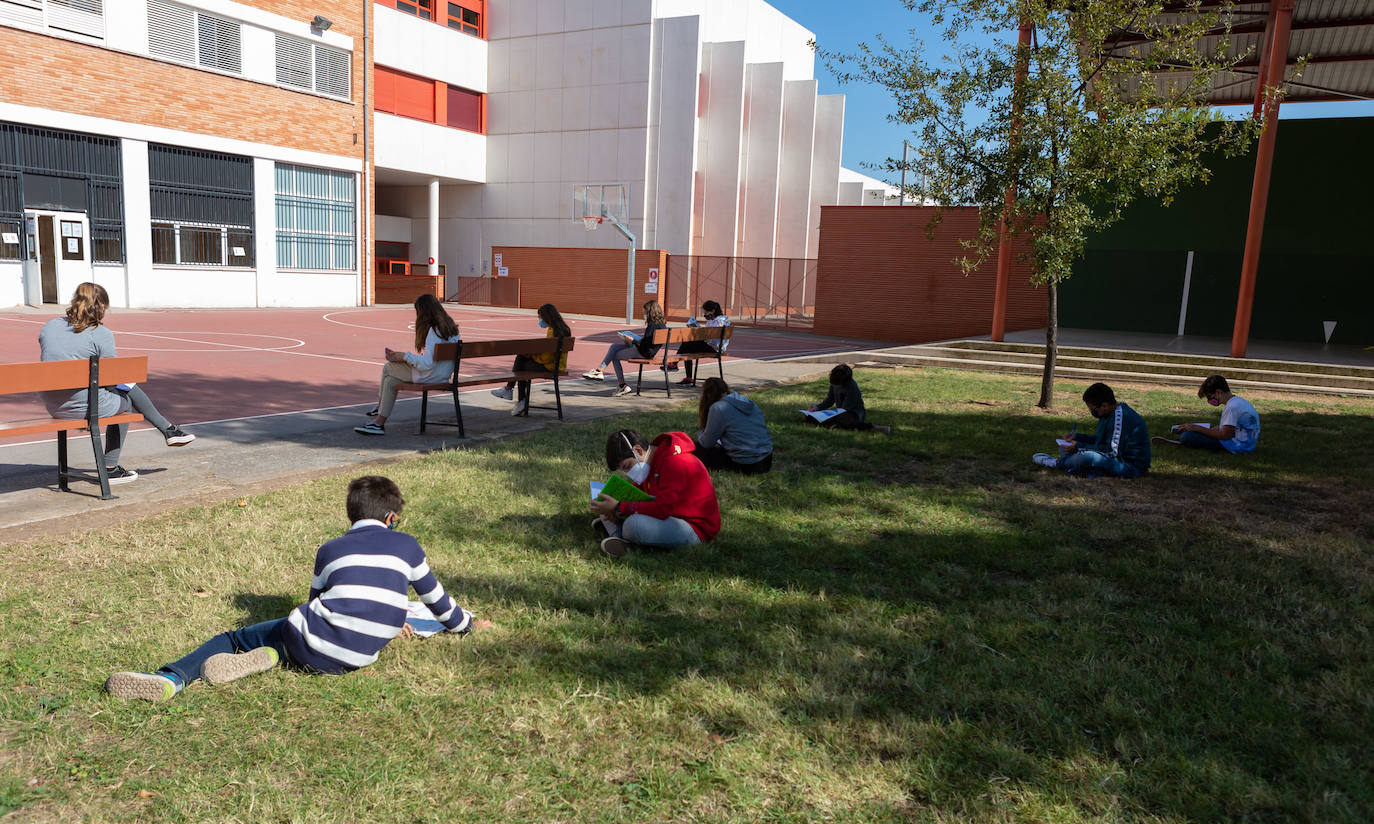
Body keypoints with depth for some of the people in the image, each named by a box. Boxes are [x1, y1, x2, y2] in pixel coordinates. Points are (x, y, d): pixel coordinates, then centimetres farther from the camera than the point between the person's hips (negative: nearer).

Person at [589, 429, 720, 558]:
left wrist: (619, 508, -27)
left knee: (634, 524, -32)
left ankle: (616, 531, -1)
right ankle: (617, 534, -5)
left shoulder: (674, 462, -24)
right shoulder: (651, 462, 5)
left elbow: (662, 510, -30)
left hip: (695, 528, -10)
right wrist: (613, 509, -7)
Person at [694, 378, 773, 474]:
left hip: (746, 467, -8)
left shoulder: (718, 408, -13)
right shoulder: (750, 403, 10)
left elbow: (707, 443, -8)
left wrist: (700, 436, 16)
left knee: (698, 449, 4)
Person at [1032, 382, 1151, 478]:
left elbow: (1112, 452, -25)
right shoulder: (1114, 412, 9)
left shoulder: (1120, 417, -24)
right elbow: (1101, 439, 21)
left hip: (1132, 466, -11)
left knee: (1086, 456, -37)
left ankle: (1057, 463, -6)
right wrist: (1077, 436, 9)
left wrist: (1080, 447, -18)